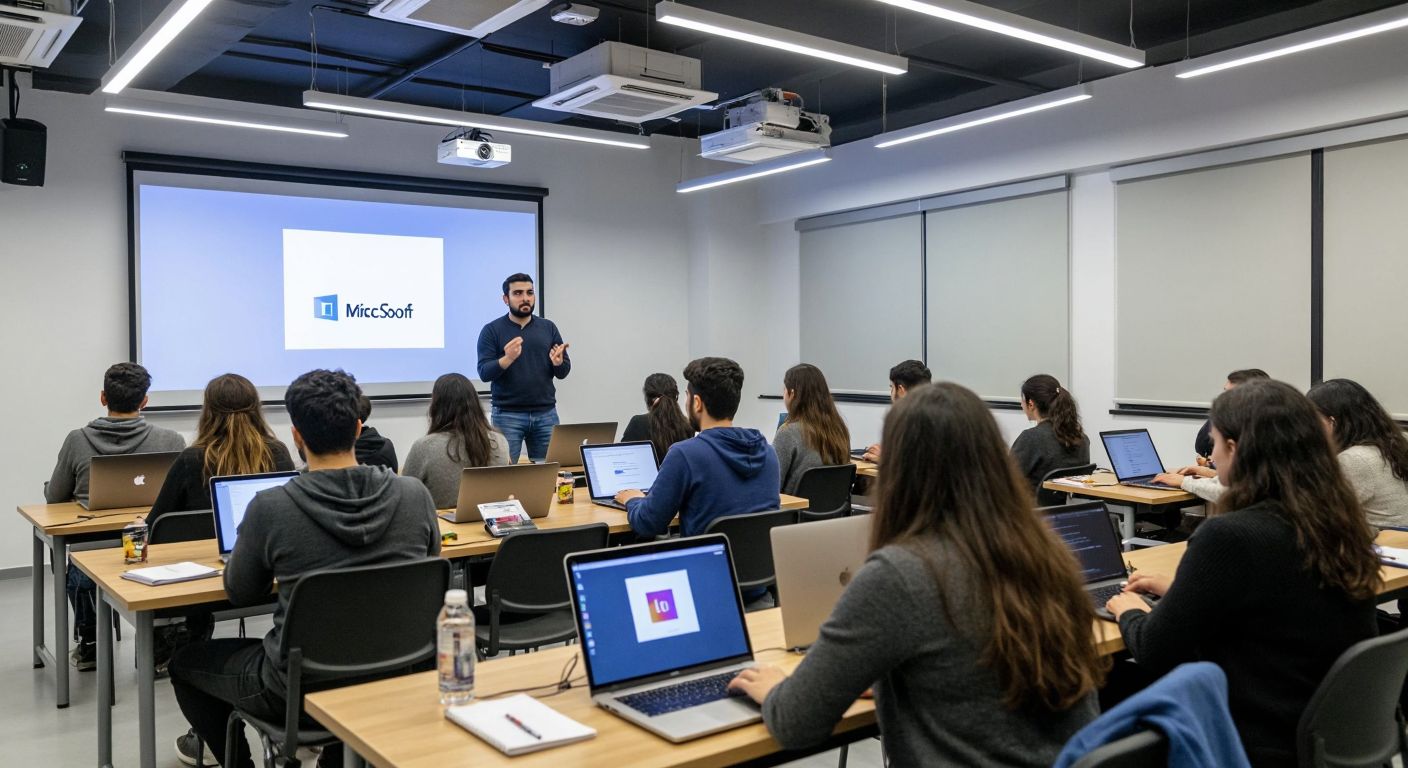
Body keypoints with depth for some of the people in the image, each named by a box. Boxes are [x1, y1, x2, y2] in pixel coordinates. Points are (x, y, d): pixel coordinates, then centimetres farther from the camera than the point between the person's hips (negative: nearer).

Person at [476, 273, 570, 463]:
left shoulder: (548, 328, 9)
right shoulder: (492, 330, 0)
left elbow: (563, 372, 7)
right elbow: (484, 373, -9)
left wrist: (558, 362, -15)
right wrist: (507, 359, -26)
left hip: (546, 414, 3)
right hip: (507, 415, -3)